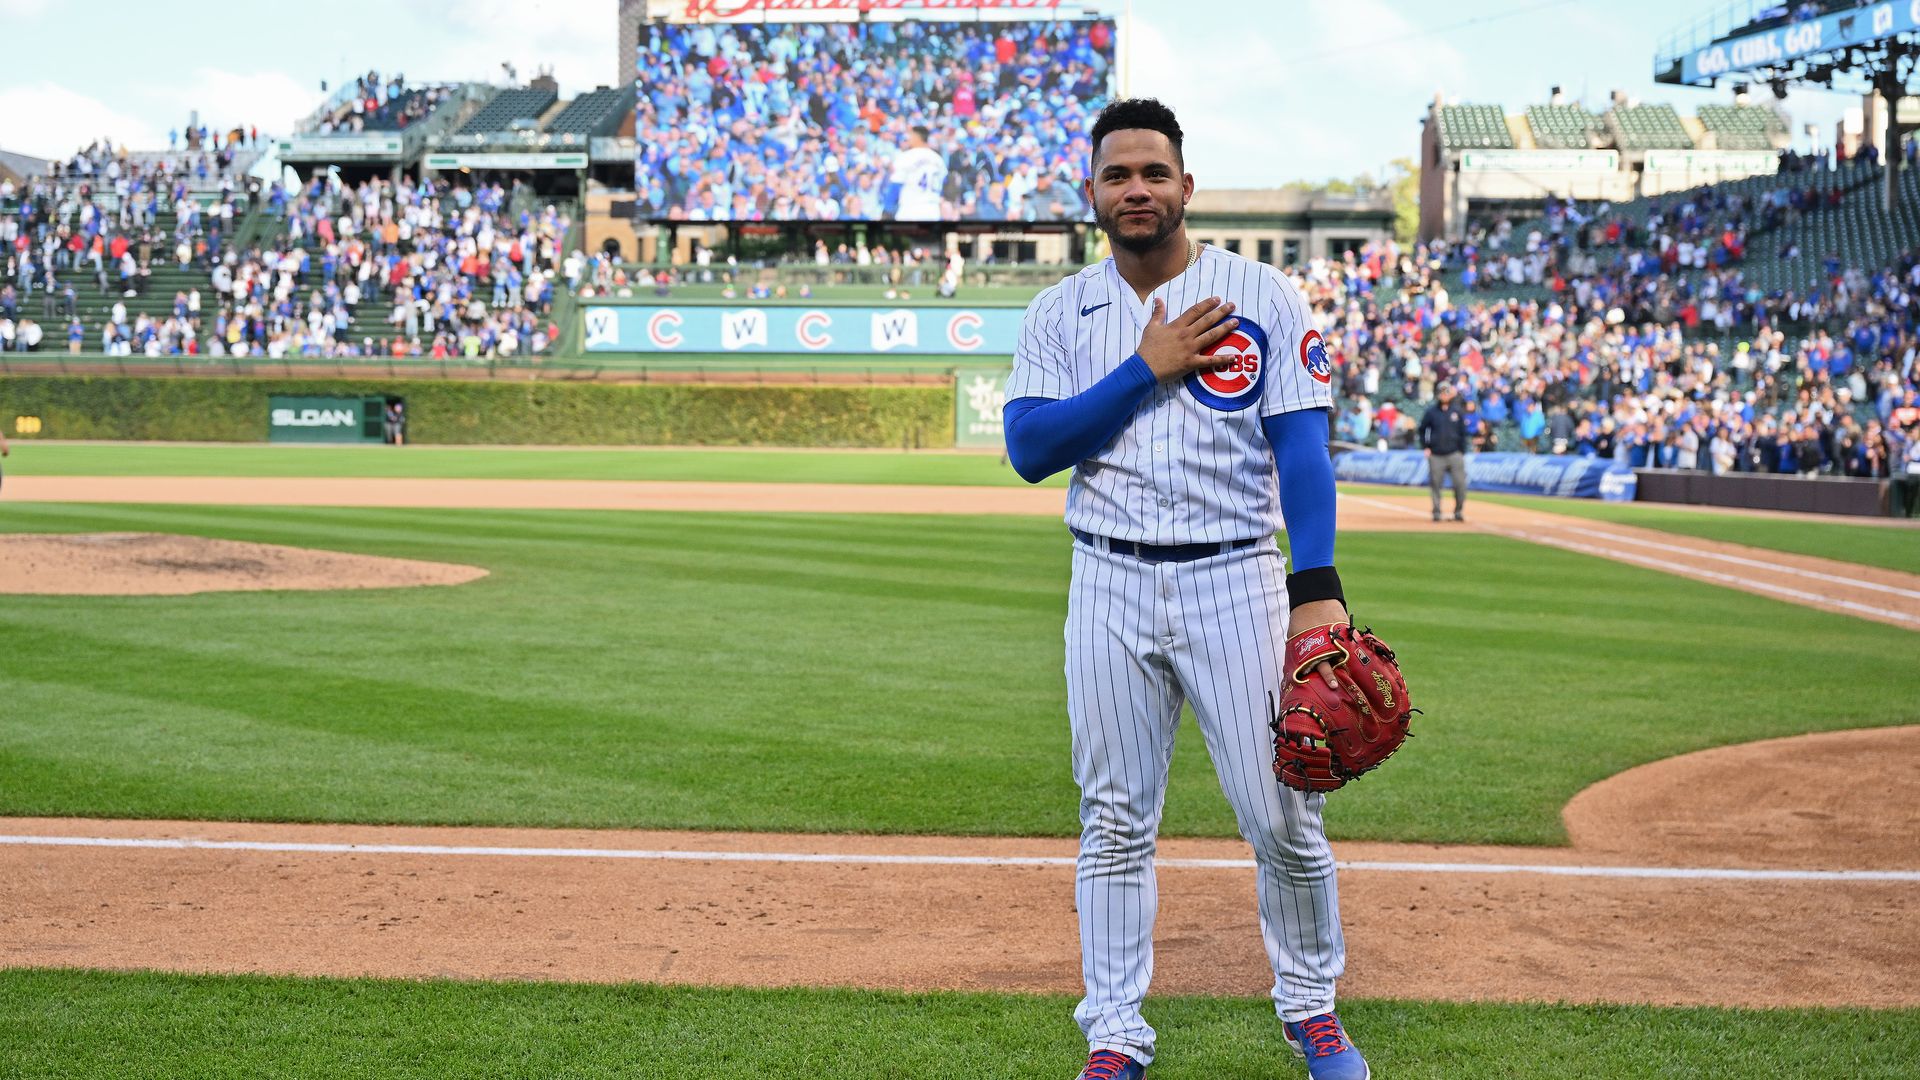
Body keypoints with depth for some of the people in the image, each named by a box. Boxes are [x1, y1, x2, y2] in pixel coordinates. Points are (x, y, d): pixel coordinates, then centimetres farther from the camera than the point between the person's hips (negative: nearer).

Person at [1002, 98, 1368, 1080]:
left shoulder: (1263, 296, 1)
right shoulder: (1060, 313, 7)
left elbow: (1301, 447, -5)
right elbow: (1028, 449, -5)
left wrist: (1317, 588, -17)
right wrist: (1144, 369, -13)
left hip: (1236, 582, -1)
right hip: (1109, 588, 2)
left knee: (1283, 816, -1)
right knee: (1115, 823, 6)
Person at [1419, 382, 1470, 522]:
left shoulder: (1458, 411, 8)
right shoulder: (1432, 411, 5)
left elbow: (1463, 433, 10)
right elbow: (1422, 429, 12)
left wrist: (1462, 452, 4)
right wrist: (1425, 447, 3)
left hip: (1454, 454, 0)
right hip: (1436, 455, 0)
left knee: (1460, 483, -7)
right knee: (1435, 484, 1)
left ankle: (1459, 511, 7)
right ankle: (1436, 512, 11)